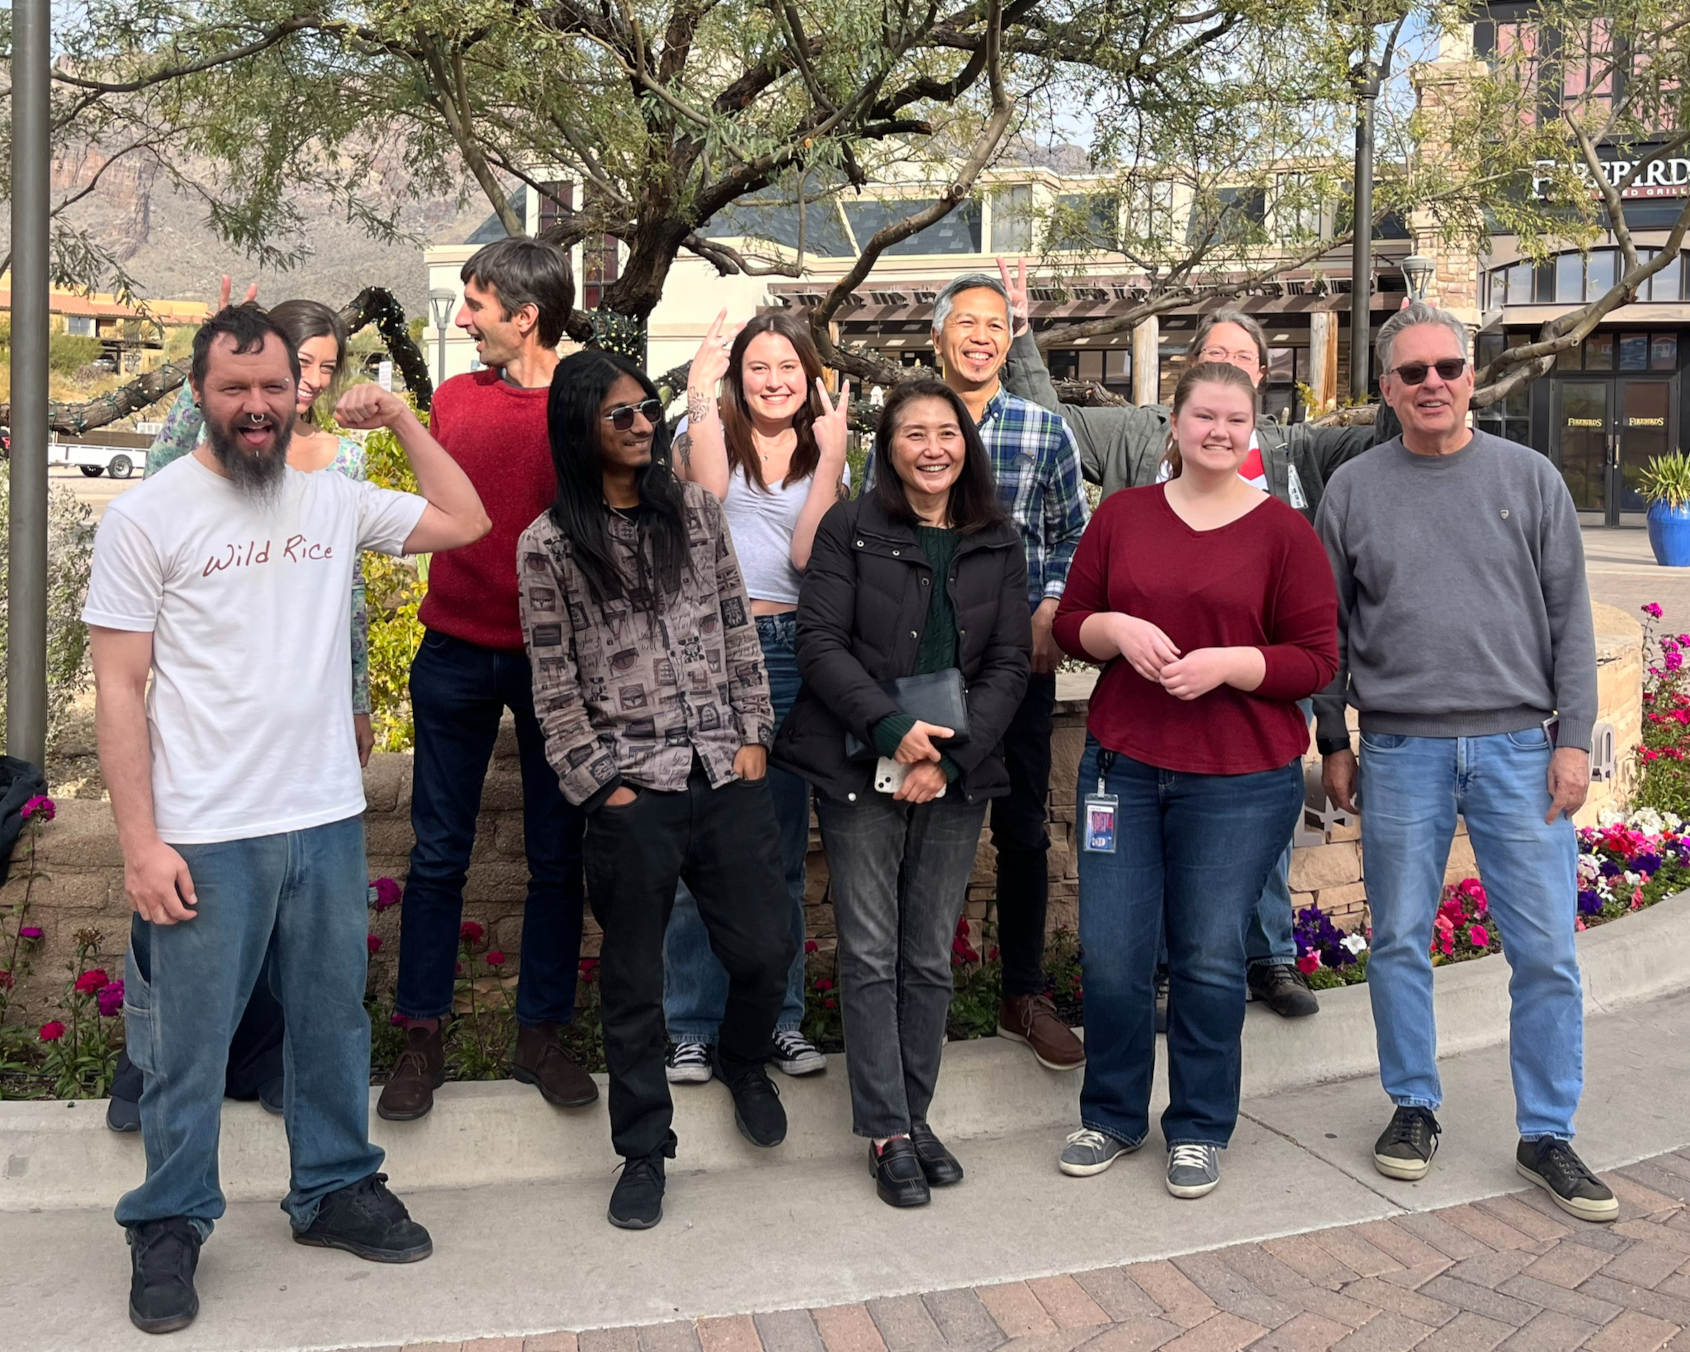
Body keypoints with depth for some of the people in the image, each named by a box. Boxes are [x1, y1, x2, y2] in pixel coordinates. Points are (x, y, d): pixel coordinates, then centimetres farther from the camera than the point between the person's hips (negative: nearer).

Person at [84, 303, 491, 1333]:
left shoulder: (333, 501, 7)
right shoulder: (147, 517, -5)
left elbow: (466, 521, 15)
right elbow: (119, 689, -6)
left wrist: (400, 418, 10)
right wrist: (140, 844, -11)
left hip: (328, 820, 4)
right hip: (204, 837, -4)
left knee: (333, 1021, 16)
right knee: (190, 1041, 6)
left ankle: (335, 1188, 33)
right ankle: (171, 1223, 23)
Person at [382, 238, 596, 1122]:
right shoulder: (454, 399, 6)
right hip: (457, 649, 2)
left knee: (558, 857, 7)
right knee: (438, 853, 5)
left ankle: (541, 1032, 20)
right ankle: (422, 1038, 16)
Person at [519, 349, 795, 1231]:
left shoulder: (697, 512, 8)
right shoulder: (550, 544, -3)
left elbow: (737, 635, 10)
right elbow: (554, 685, -2)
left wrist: (753, 737, 4)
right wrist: (599, 784, -5)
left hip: (726, 776, 3)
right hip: (632, 792, -3)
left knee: (765, 949, 6)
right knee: (634, 983, 6)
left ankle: (741, 1063, 39)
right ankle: (643, 1154, 23)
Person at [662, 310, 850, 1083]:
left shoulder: (823, 457, 13)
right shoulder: (711, 433, 6)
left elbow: (808, 553, -3)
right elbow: (707, 490, -17)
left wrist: (831, 455, -7)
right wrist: (701, 392, -15)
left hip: (788, 651, 3)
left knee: (782, 847, 8)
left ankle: (781, 1019, 19)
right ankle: (691, 1028, 7)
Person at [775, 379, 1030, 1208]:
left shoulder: (997, 543, 8)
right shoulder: (851, 530, 0)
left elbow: (1009, 663, 4)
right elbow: (820, 641, -7)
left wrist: (950, 756, -9)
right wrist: (893, 726, -18)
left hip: (957, 774, 3)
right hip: (862, 769, -3)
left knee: (931, 958, 9)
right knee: (871, 955, 0)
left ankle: (916, 1117, 21)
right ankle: (889, 1134, 9)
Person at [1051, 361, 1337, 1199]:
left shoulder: (1283, 531, -1)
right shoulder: (1121, 517, 7)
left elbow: (1316, 659, -3)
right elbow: (1070, 620, 11)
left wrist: (1226, 663, -17)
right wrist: (1117, 629, -10)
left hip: (1240, 782, -2)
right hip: (1122, 766, 3)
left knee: (1209, 960, 5)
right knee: (1110, 955, 6)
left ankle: (1200, 1130, 25)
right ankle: (1111, 1116, 27)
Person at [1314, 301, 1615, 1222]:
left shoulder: (1529, 478, 5)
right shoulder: (1353, 490, 5)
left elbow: (1569, 618, 5)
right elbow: (1328, 628, 9)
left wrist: (1573, 737, -2)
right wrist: (1332, 743, 7)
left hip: (1519, 747, 0)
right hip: (1400, 750, 0)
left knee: (1546, 952, 1)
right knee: (1399, 942, 7)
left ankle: (1546, 1136, 14)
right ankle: (1414, 1107, 24)